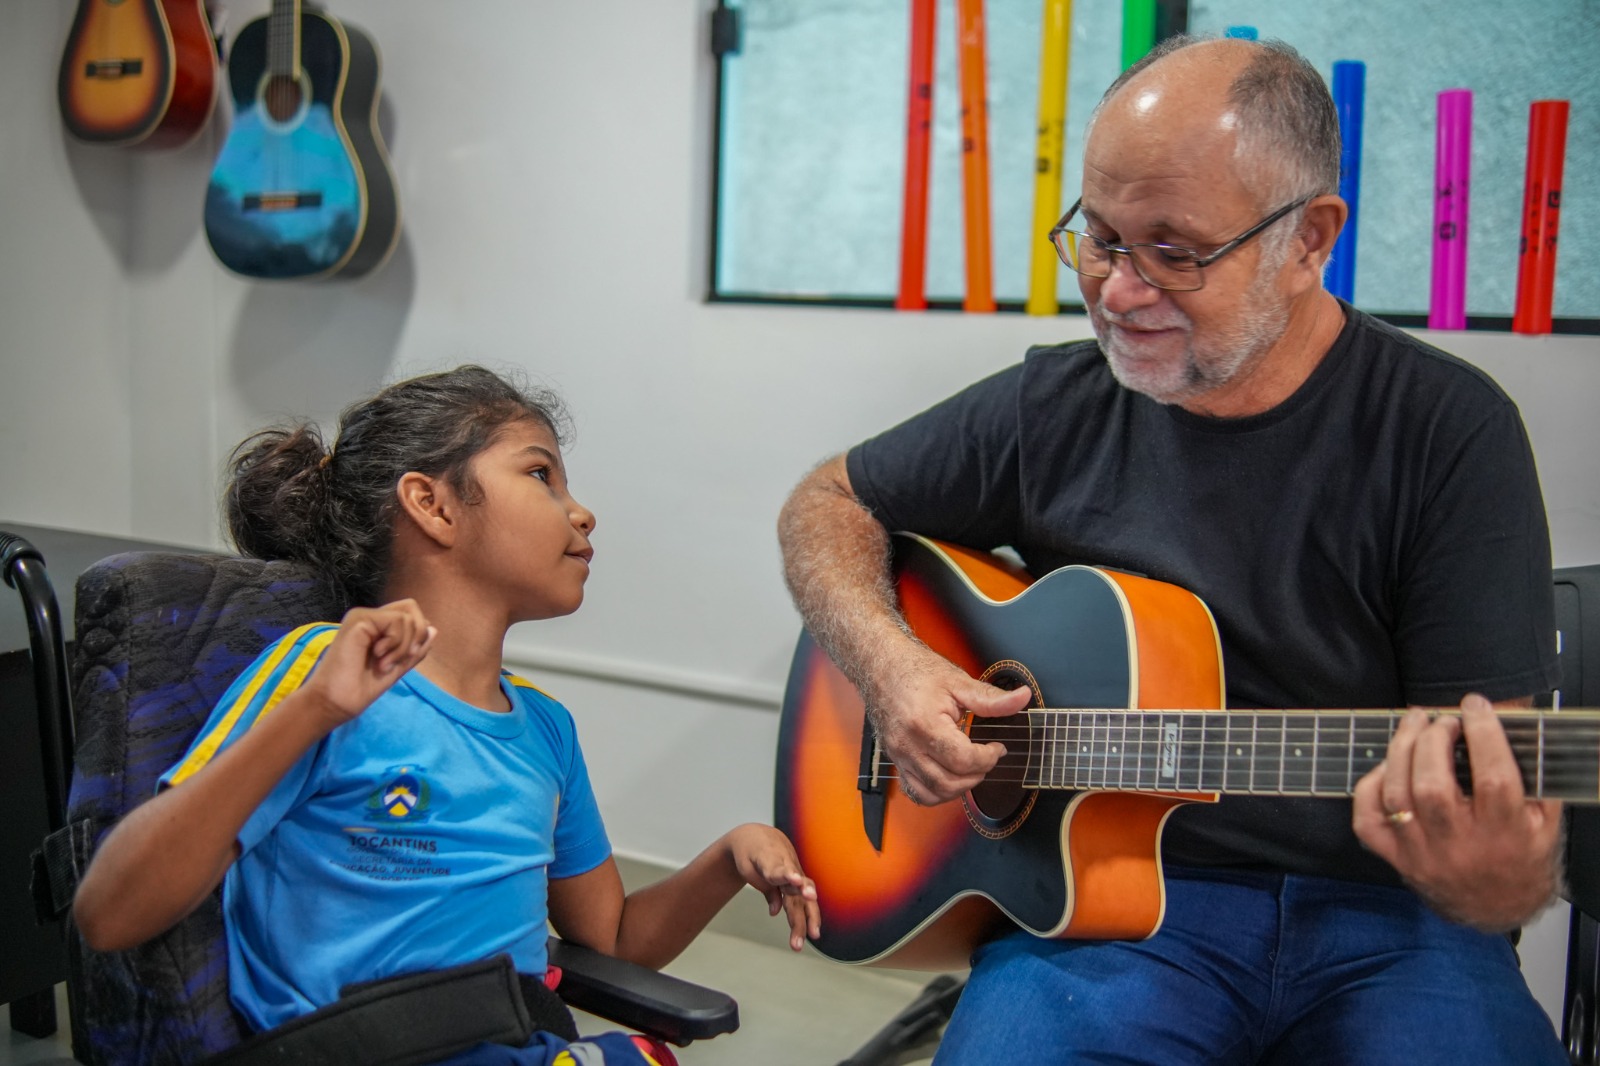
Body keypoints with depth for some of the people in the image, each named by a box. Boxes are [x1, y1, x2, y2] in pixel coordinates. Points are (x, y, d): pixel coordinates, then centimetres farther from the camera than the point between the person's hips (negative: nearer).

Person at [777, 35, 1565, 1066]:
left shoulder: (1447, 431, -6)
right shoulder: (1053, 409, 3)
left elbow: (1507, 783, -8)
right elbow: (829, 501, 14)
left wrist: (1489, 879, -32)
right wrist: (886, 660, -5)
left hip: (1379, 912, 0)